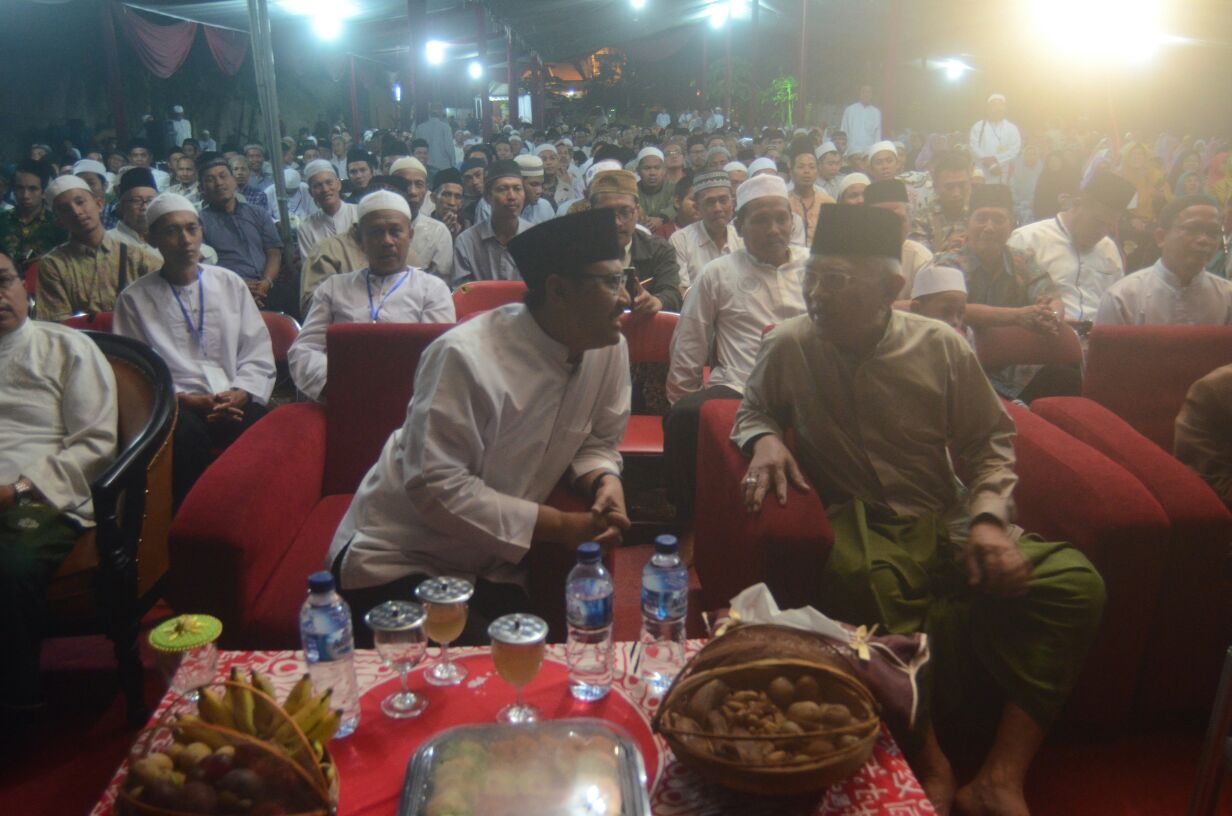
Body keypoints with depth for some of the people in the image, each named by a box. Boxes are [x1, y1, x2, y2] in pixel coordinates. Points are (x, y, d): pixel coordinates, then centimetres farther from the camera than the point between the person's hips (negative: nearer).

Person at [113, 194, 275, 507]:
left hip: (235, 403, 1)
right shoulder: (134, 299, 12)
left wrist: (240, 393, -6)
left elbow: (258, 352, 13)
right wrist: (184, 399, -11)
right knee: (184, 430, -38)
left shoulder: (230, 284, 19)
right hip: (178, 408, -1)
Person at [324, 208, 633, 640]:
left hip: (493, 563, 6)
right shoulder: (466, 356, -26)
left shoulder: (610, 348, -6)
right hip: (396, 560, -6)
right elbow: (436, 486, -27)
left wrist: (606, 482, -17)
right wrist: (564, 526, -26)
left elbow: (598, 442, 7)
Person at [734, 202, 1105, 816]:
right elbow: (752, 411, 16)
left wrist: (987, 517, -7)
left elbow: (989, 441, 10)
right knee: (869, 574, -40)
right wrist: (764, 439, -8)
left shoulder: (942, 347, 1)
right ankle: (929, 760, -21)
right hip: (855, 528, -2)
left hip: (945, 524, 3)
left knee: (1074, 582, -21)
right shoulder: (788, 348, -1)